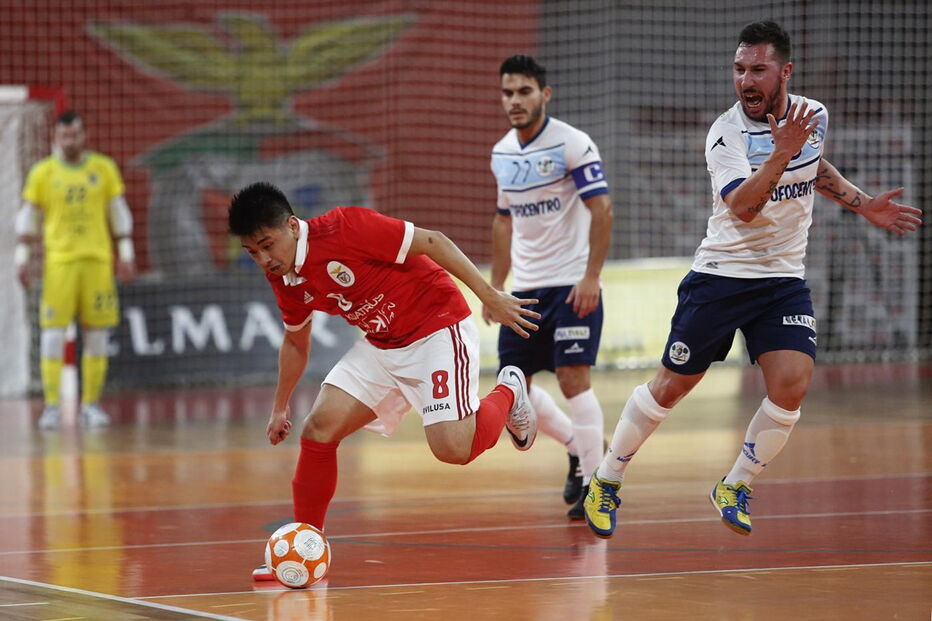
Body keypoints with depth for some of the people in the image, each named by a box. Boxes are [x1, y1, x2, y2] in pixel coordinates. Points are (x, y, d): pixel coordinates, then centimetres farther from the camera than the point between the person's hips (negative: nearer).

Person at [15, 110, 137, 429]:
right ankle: (51, 406, -5)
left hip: (98, 259, 1)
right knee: (53, 332, -7)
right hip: (59, 260, -1)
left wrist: (125, 254, 7)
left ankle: (91, 405, 8)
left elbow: (118, 212, 11)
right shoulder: (42, 172, 3)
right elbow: (28, 217, 7)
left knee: (97, 333, 2)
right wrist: (22, 258, 2)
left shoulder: (104, 168, 7)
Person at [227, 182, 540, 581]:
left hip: (437, 329, -7)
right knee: (319, 430, -7)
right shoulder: (284, 279, 0)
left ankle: (507, 395, 9)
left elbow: (432, 242, -20)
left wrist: (490, 297, -20)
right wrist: (280, 407, 22)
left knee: (452, 448, -22)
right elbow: (295, 341, 20)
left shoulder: (343, 230, -25)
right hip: (381, 346, 7)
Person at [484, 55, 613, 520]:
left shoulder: (572, 144, -11)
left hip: (571, 286, -7)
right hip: (524, 289, 7)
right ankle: (579, 446, 26)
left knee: (573, 377, -13)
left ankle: (595, 481, -2)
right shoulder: (502, 153, 10)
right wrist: (497, 285, 16)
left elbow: (602, 209, -15)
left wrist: (591, 277, -22)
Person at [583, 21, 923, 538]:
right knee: (671, 386, 2)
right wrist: (782, 151, -40)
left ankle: (734, 487, 6)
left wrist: (864, 205, 17)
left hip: (784, 278, 4)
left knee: (791, 385, -15)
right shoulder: (726, 134, -15)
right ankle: (606, 482, 22)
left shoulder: (813, 115, 1)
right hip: (721, 276, -3)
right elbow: (743, 207, -31)